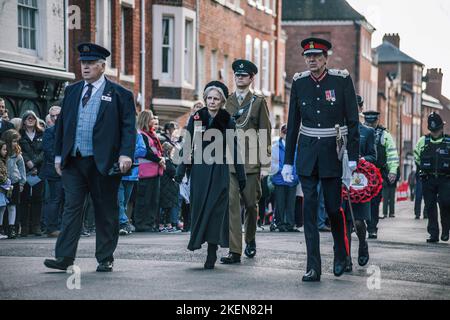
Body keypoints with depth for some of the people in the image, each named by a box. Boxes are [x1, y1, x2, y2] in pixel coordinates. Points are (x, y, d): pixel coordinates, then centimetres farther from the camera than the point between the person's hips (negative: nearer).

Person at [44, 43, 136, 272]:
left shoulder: (120, 95, 1)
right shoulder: (71, 91, 14)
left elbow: (128, 127, -4)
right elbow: (61, 124, 17)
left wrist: (125, 154, -17)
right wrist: (58, 155, 11)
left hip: (104, 163, -3)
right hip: (73, 161, 3)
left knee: (105, 211, 4)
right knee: (71, 208, -1)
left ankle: (105, 260, 13)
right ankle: (64, 258, -4)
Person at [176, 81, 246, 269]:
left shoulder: (228, 122, 0)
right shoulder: (196, 119, 2)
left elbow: (234, 150, 2)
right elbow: (187, 147, 3)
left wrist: (241, 177, 2)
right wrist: (181, 171, -4)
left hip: (219, 171, -1)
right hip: (199, 170, 1)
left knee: (216, 210, -5)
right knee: (199, 208, 1)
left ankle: (212, 254, -3)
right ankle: (197, 240, 16)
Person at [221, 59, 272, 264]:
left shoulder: (258, 102, 4)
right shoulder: (226, 102, 11)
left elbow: (265, 133, 1)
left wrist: (265, 164, -4)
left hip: (251, 162, -1)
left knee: (251, 204, 8)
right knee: (231, 205, -8)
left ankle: (250, 240, 33)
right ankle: (235, 251, -10)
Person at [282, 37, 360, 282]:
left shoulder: (342, 80, -5)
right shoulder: (299, 82, 4)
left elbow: (352, 121, -4)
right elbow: (293, 123, 9)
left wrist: (353, 158, -9)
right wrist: (288, 161, 7)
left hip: (332, 152, -2)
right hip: (307, 152, 2)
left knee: (333, 207, 4)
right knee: (309, 208, -3)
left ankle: (341, 254, 30)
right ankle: (313, 267, -2)